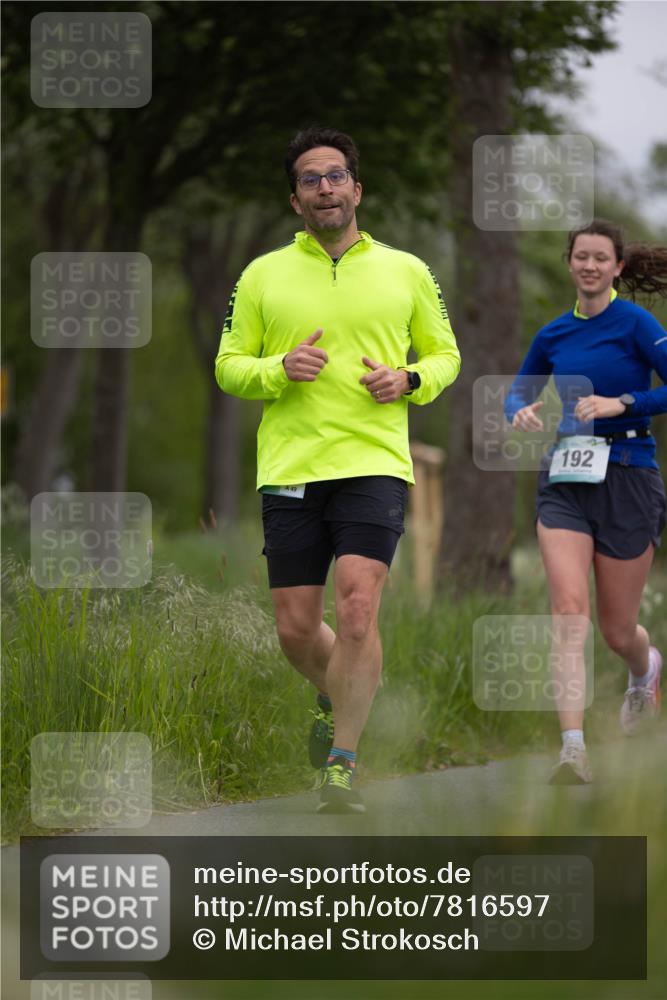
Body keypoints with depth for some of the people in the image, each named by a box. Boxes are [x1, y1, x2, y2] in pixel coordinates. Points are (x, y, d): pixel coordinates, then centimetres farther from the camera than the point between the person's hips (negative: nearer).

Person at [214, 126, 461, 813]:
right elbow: (228, 367, 12)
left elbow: (445, 354, 19)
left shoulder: (406, 273, 11)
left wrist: (409, 380, -3)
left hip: (374, 465, -1)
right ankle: (336, 700, 36)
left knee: (357, 609, -18)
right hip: (289, 470, 2)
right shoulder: (263, 276, 10)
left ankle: (342, 766, -10)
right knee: (295, 629, 1)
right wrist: (280, 370, -9)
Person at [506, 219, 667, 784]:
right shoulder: (553, 335, 9)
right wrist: (522, 412, -1)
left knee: (617, 631, 7)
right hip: (564, 482, 3)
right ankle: (574, 749, -21)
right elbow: (519, 392, 21)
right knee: (568, 607, -16)